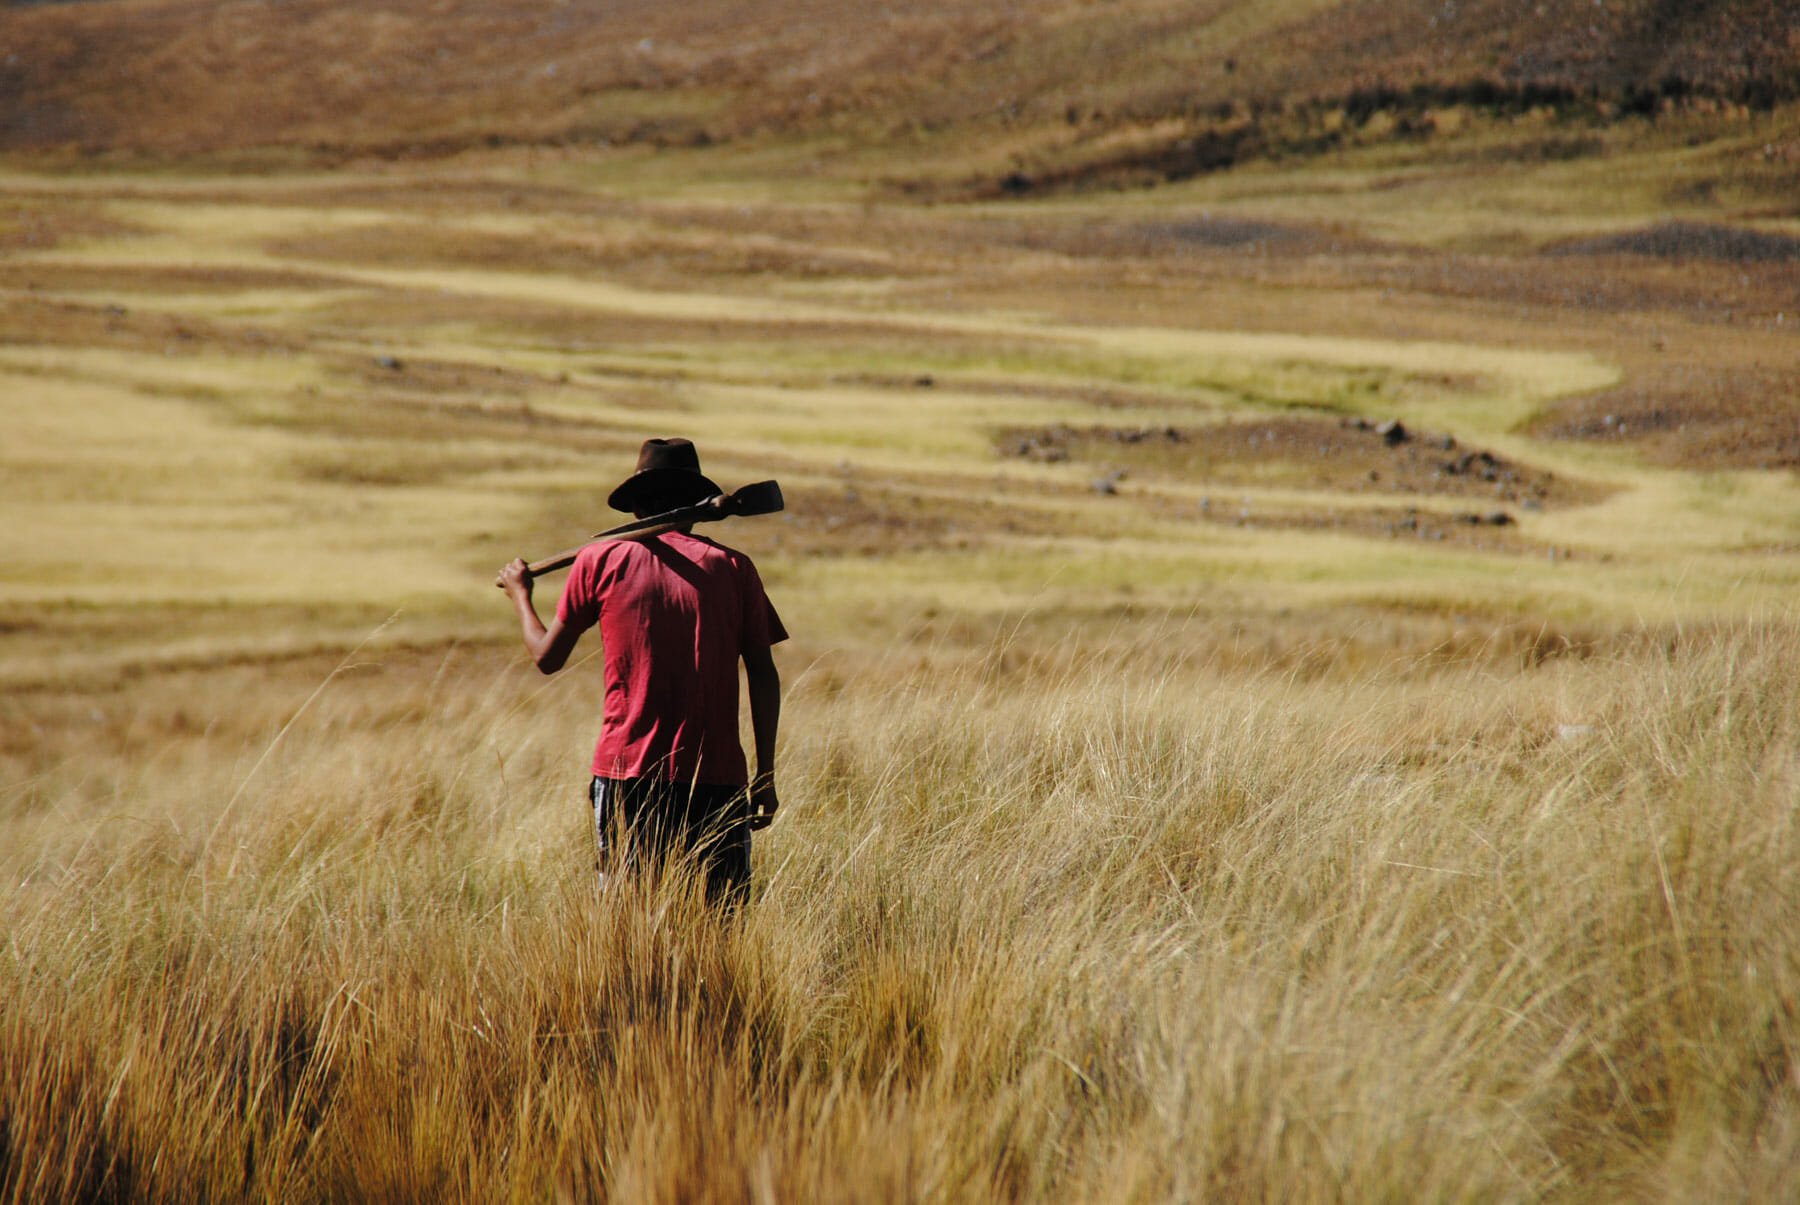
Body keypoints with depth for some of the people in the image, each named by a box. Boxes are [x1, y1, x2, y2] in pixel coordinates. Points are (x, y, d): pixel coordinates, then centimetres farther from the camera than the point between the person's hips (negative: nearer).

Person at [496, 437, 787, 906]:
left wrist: (520, 594, 30)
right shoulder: (733, 567, 4)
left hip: (627, 776, 0)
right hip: (716, 777, 0)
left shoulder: (600, 561, 3)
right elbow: (763, 677, 3)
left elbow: (547, 656, 11)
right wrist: (765, 775, 10)